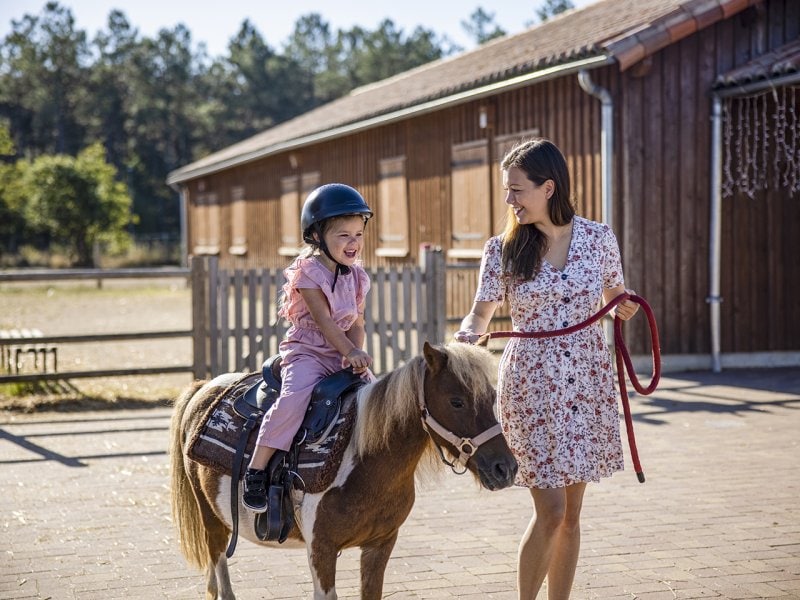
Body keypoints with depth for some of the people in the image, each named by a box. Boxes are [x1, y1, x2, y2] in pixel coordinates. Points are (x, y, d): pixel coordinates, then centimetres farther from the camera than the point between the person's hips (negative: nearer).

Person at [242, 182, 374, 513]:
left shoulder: (357, 276, 8)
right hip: (307, 352, -6)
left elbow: (357, 323, 7)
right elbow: (323, 320, -19)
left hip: (344, 356, 6)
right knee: (295, 396, -31)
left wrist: (354, 354, -12)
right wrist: (351, 351, -28)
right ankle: (256, 470, -24)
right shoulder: (309, 272, -10)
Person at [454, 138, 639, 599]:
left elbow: (615, 298, 14)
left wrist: (626, 308, -8)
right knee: (551, 511, -6)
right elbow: (482, 312, -4)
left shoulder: (599, 239, 1)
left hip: (588, 386, 2)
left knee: (571, 513, 9)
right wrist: (465, 338, -25)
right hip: (531, 387, -2)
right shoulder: (503, 250, -3)